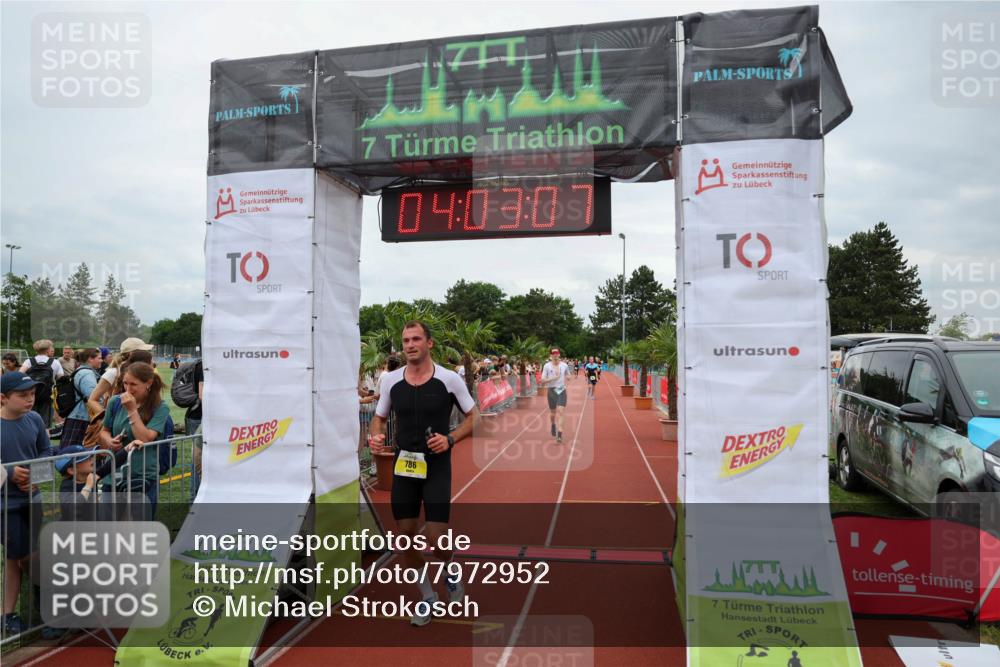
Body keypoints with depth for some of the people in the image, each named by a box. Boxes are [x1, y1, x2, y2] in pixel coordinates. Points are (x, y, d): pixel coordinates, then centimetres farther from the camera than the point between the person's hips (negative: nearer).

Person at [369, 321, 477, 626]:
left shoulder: (449, 379, -8)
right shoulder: (390, 380, 0)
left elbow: (473, 416, 1)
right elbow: (379, 417, 13)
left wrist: (450, 439, -15)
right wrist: (376, 435, -9)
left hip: (437, 466, -3)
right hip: (403, 465, 3)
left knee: (436, 538, -6)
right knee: (405, 534, 6)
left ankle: (451, 572, 31)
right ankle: (427, 596, 29)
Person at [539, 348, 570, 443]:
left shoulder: (564, 365, 1)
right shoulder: (547, 366, -4)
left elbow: (568, 376, 21)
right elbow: (543, 381, -6)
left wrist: (565, 380, -2)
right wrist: (552, 378, -20)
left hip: (562, 391, 0)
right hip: (551, 391, 0)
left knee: (560, 412, -13)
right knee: (553, 412, 13)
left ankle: (559, 434, -18)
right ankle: (553, 424, 47)